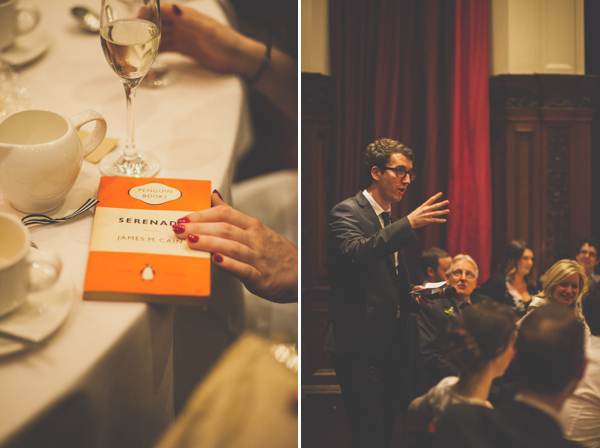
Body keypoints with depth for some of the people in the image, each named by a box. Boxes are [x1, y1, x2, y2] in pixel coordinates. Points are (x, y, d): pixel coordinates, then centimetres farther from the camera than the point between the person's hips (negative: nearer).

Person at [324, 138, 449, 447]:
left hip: (388, 343, 8)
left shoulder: (392, 221, 18)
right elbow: (354, 253, -30)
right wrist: (408, 223, -33)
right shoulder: (347, 211, -8)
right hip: (360, 344, -8)